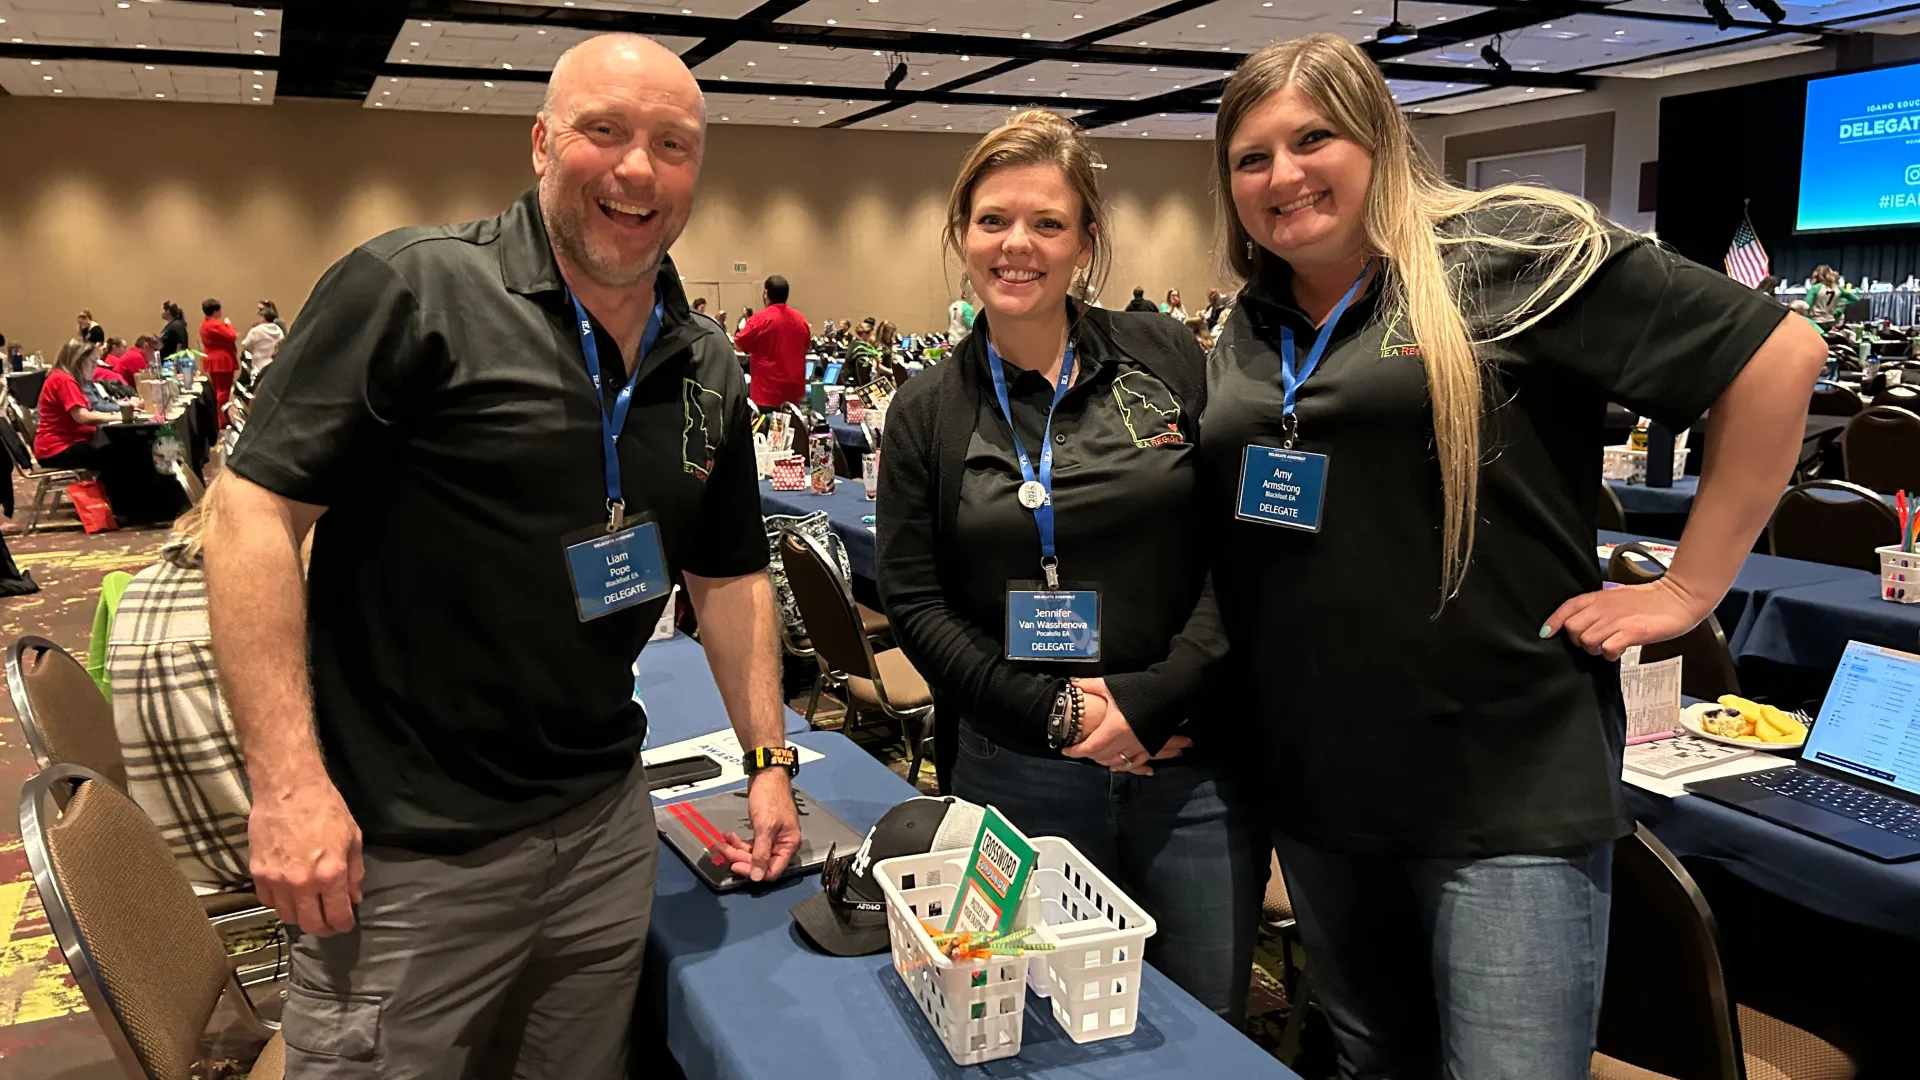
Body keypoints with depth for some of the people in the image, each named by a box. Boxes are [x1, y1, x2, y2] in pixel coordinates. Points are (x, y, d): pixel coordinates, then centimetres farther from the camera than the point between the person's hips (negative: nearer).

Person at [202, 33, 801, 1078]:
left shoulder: (707, 366, 5)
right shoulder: (411, 287, -13)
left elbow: (728, 573, 14)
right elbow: (255, 511, -14)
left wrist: (768, 760, 8)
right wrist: (288, 782, -19)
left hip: (605, 824, 6)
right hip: (404, 848, -5)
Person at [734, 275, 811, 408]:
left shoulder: (760, 319, -12)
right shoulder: (801, 319, 4)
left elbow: (739, 345, -2)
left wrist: (742, 328, 16)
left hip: (767, 392, -5)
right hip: (795, 391, 5)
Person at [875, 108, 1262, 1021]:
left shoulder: (1168, 360, 0)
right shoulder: (927, 411, 1)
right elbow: (913, 600, -1)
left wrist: (1158, 696, -13)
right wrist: (1054, 713, -11)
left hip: (1191, 766, 1)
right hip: (1020, 775, 0)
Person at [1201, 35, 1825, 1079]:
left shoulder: (1510, 255, -9)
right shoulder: (1244, 335, 10)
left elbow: (1777, 354, -8)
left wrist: (1686, 589, -9)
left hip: (1509, 790, -6)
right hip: (1312, 780, 6)